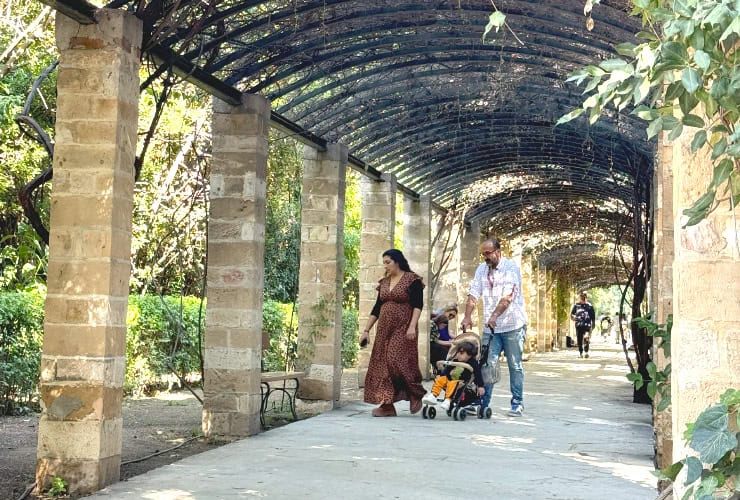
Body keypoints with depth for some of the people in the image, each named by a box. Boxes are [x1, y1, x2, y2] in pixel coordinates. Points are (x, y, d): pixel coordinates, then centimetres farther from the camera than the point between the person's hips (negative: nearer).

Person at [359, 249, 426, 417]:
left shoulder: (412, 280, -4)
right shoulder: (384, 283, 14)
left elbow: (418, 305, -11)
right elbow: (377, 309, 16)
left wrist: (412, 326, -22)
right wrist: (366, 330, 12)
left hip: (403, 329, -7)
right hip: (384, 330, 7)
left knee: (397, 361, -16)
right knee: (382, 365, 1)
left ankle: (416, 395, 3)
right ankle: (386, 405, 3)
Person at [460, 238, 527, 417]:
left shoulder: (511, 267, -8)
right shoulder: (481, 270, 9)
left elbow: (508, 295, -21)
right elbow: (473, 294, 2)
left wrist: (495, 315, -32)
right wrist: (467, 317, -13)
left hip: (512, 325, -4)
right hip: (490, 327, 4)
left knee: (515, 366, 3)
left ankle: (517, 404, 12)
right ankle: (482, 402, 2)